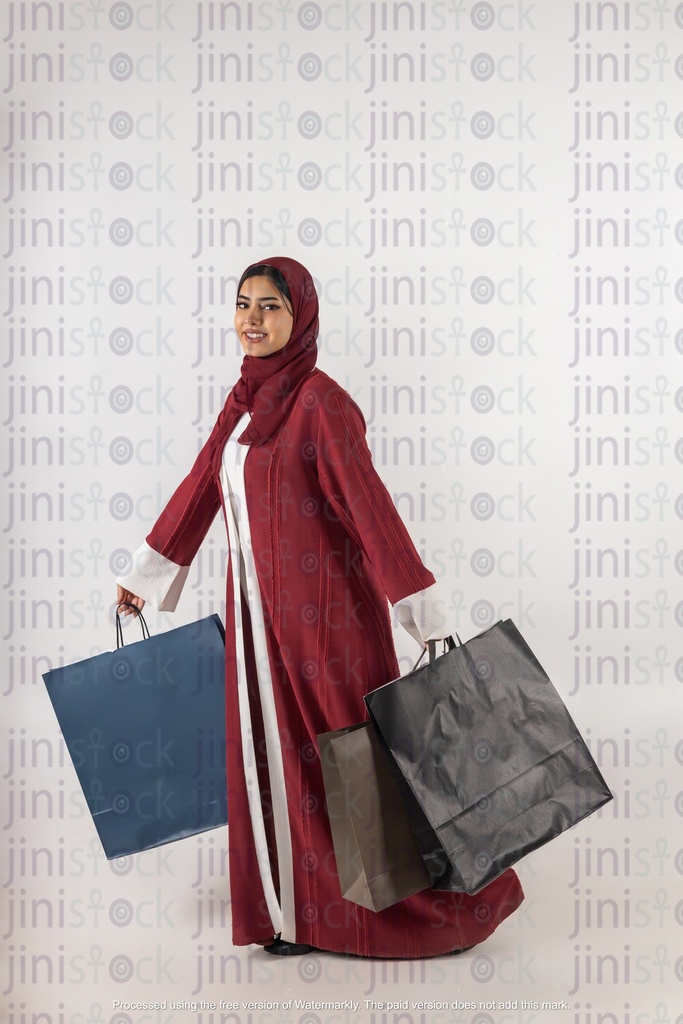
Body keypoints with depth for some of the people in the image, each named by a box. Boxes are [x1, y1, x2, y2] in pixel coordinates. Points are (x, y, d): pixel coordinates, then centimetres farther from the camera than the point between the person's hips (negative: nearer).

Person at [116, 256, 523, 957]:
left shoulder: (320, 401, -14)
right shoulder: (246, 399, 10)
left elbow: (369, 506, -19)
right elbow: (201, 488, 18)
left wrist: (422, 616, -22)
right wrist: (144, 575, 24)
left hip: (324, 610, -7)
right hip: (261, 611, 8)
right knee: (273, 755, 12)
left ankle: (455, 899, 22)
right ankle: (297, 908, 28)